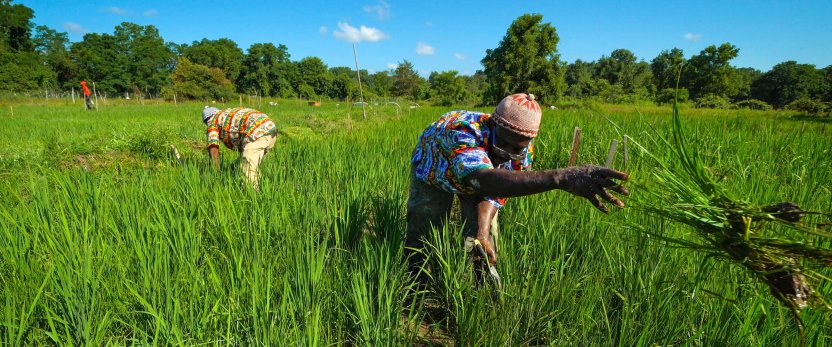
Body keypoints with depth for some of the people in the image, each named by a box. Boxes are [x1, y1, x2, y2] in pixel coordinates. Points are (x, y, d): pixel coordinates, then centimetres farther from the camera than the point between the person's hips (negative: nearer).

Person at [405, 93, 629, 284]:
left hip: (475, 176, 4)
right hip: (433, 168, -3)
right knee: (422, 233, -9)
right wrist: (560, 178, -77)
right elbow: (486, 181, -66)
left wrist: (483, 231, -39)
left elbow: (494, 191, -19)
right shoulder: (462, 132, -47)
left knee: (487, 236, -8)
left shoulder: (524, 152, -28)